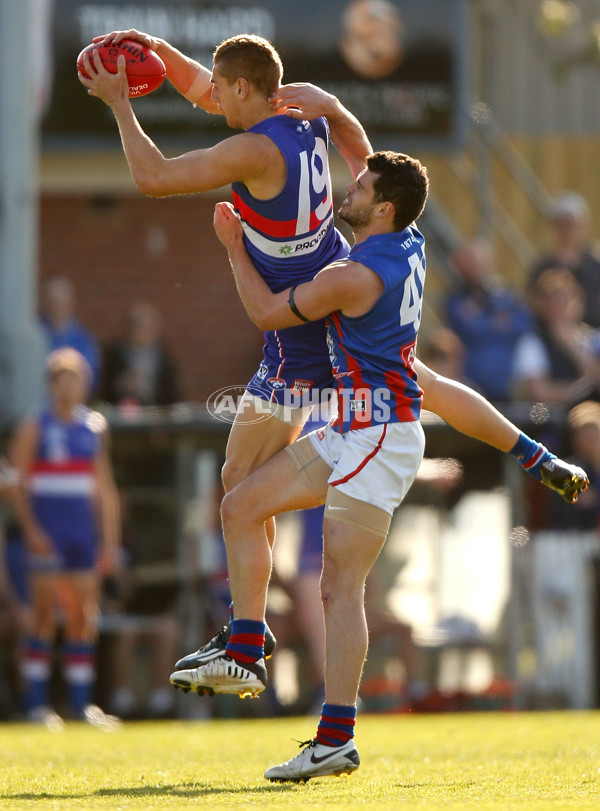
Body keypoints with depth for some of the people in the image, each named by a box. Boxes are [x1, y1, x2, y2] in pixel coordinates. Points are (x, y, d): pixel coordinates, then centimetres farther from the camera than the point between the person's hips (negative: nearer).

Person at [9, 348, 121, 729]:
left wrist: (109, 540, 14)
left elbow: (105, 487, 18)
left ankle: (81, 701, 7)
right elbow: (16, 481, -5)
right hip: (47, 535, -5)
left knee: (84, 618, 3)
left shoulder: (95, 426, 13)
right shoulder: (35, 426, -1)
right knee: (45, 616, -8)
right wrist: (31, 530, -15)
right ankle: (37, 702, -6)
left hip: (84, 533, 5)